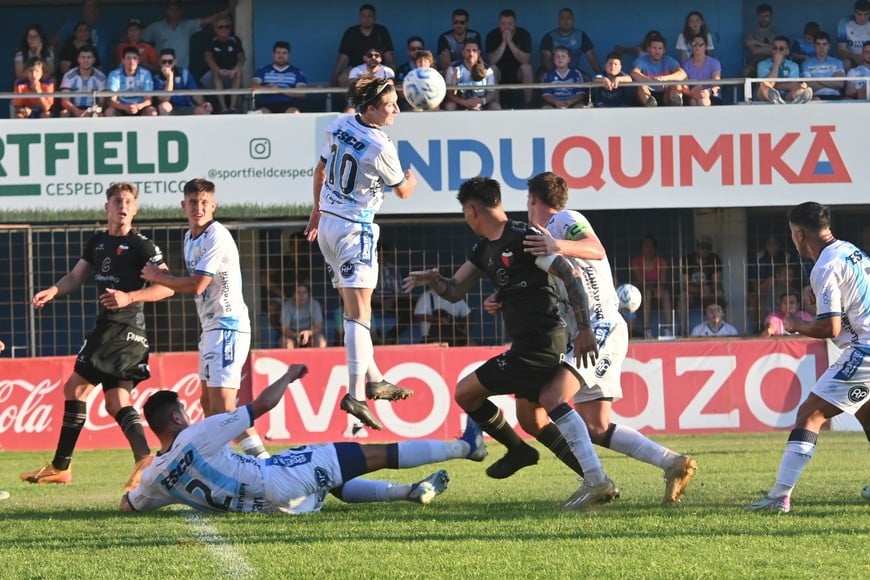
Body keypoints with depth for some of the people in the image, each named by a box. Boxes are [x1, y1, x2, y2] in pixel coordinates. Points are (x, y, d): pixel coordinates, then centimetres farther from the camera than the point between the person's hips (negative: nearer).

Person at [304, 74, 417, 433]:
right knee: (359, 312, -13)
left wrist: (317, 211, 29)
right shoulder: (381, 149, -18)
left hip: (327, 223, 8)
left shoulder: (339, 126, 2)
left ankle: (373, 380, 26)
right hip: (355, 229, -8)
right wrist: (412, 178, 22)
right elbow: (403, 192, -1)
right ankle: (355, 394, -23)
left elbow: (321, 170, 15)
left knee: (355, 307, 18)